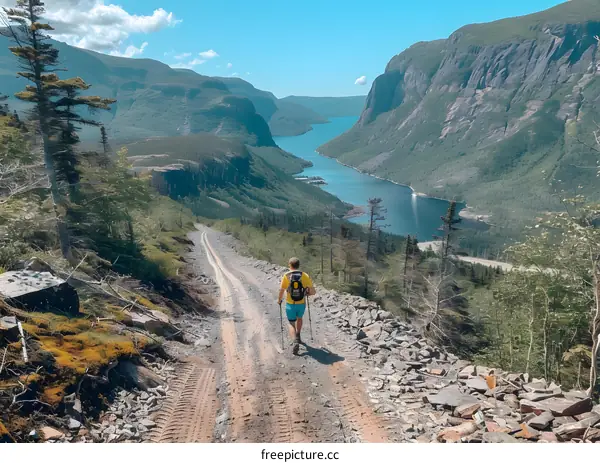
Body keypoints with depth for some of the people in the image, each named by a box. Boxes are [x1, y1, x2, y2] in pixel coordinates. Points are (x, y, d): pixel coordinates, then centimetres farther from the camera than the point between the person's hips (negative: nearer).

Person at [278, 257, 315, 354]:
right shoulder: (305, 276, -5)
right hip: (301, 304, 2)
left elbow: (281, 291, -11)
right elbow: (313, 292, -5)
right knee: (299, 318, 33)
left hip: (290, 305, -2)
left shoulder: (286, 276, -10)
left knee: (292, 324, 13)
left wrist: (279, 300, 9)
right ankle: (298, 336, 36)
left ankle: (295, 342, -10)